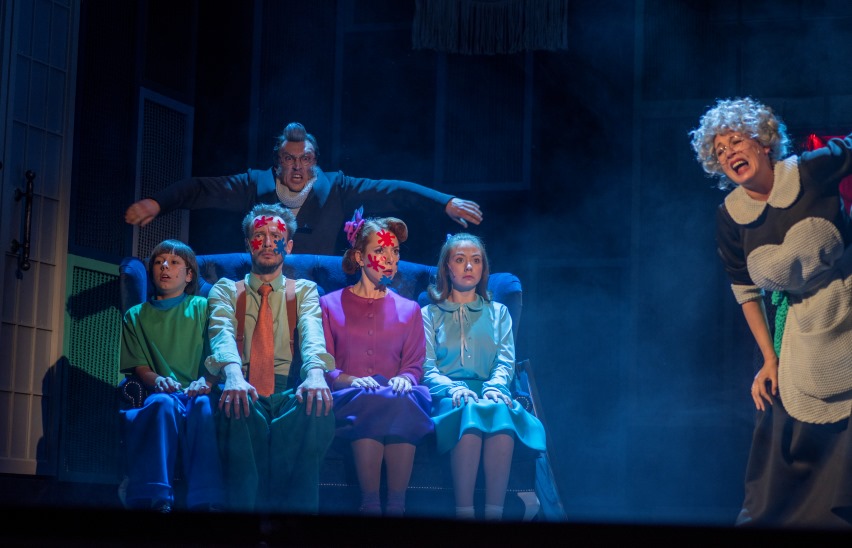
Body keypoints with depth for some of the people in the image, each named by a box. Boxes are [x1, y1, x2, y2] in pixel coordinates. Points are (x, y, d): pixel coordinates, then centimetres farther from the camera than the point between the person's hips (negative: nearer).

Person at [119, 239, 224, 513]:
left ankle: (206, 501, -49)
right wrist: (158, 381, -14)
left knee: (203, 405, -37)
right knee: (163, 403, -37)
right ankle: (156, 499, -50)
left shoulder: (201, 308, 17)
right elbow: (139, 366, 10)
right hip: (162, 394, 1)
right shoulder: (136, 316, 21)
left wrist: (206, 382, -18)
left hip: (197, 392, 0)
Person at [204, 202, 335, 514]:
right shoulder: (225, 290, 18)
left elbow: (312, 333, -4)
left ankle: (297, 506, -32)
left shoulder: (304, 291, 20)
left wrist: (315, 373, -30)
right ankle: (245, 504, -36)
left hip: (289, 393, 1)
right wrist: (233, 374, -31)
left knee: (315, 406, -36)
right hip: (243, 390, -1)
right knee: (238, 407, -38)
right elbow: (222, 333, -5)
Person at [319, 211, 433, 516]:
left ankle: (397, 505, -42)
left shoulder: (409, 310, 23)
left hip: (398, 397, 1)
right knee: (370, 398, -38)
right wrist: (351, 381, -13)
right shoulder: (330, 305, 17)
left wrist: (404, 379, -10)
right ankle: (370, 504, -43)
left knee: (403, 399, -37)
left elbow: (415, 365, 15)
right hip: (348, 399, -1)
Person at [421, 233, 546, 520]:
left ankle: (494, 512, -44)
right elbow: (426, 369, 6)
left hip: (489, 391, 1)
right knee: (469, 410, -40)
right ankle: (464, 511, -45)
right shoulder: (430, 314, 18)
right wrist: (454, 389, -16)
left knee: (501, 412, -38)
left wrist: (495, 387, -13)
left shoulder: (498, 313, 25)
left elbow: (506, 362, 11)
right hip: (447, 396, -1)